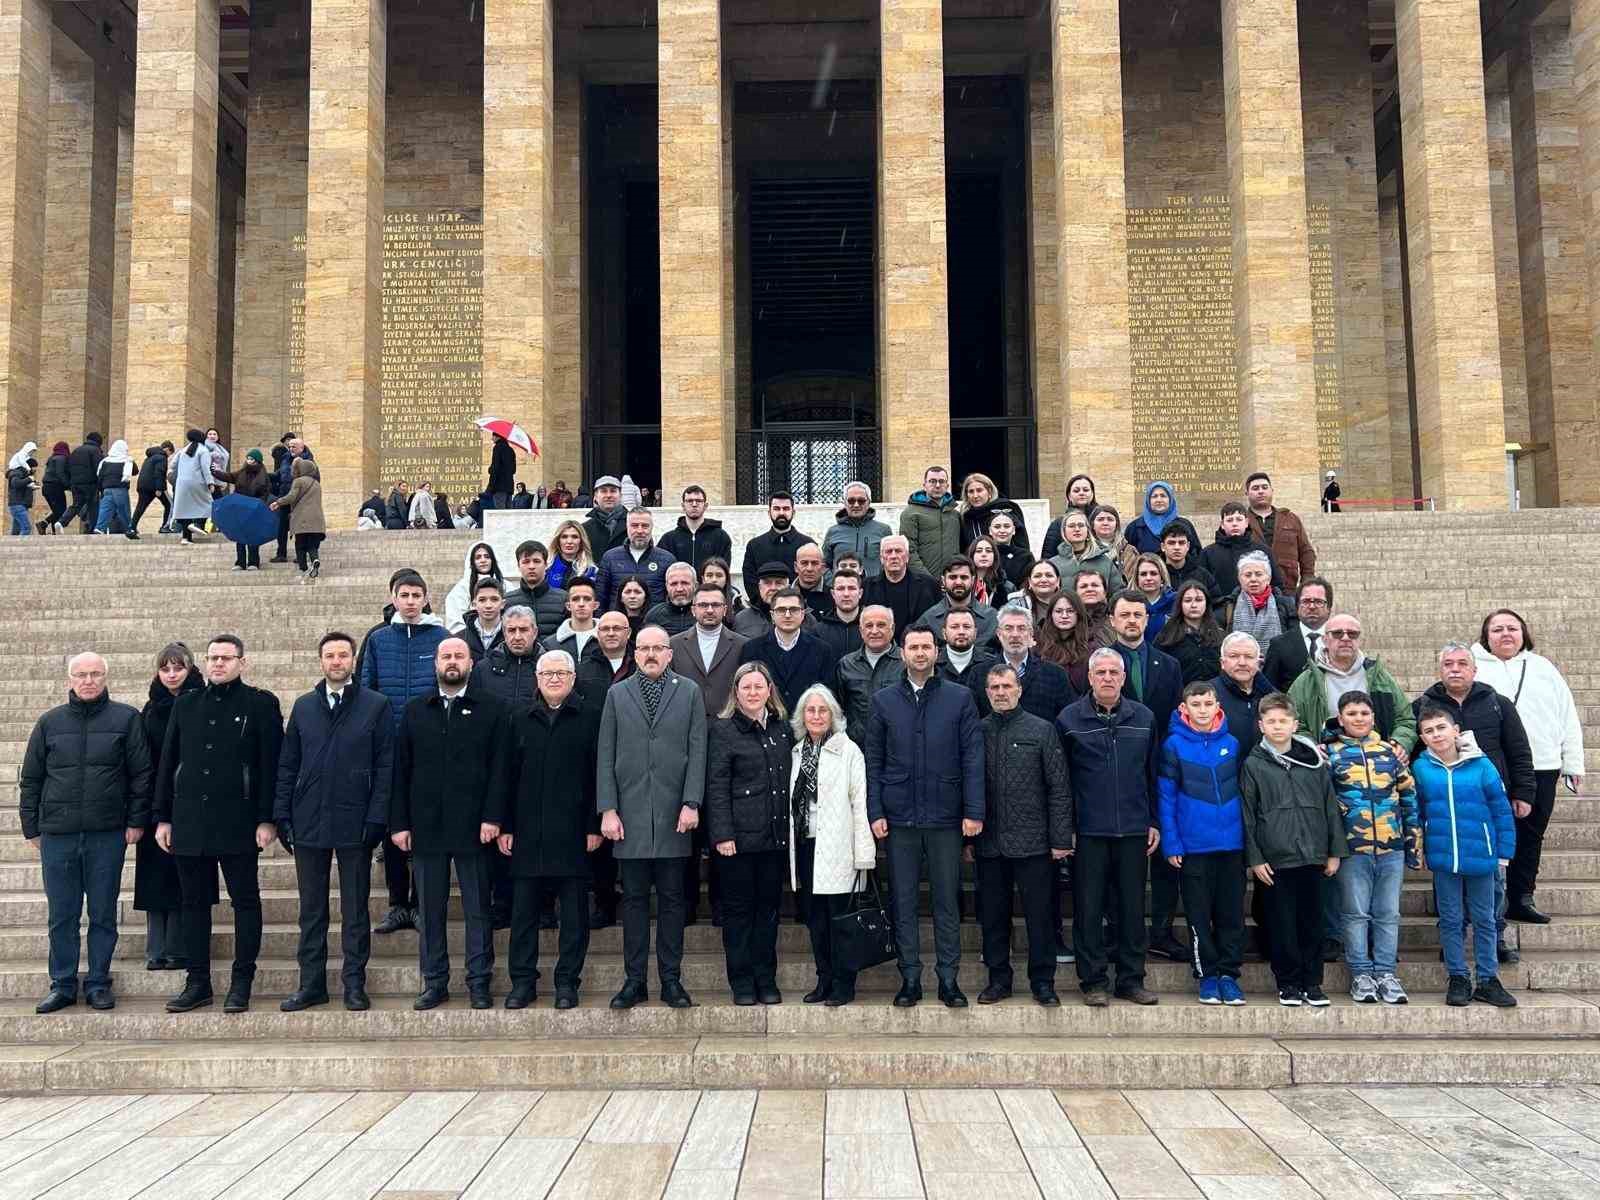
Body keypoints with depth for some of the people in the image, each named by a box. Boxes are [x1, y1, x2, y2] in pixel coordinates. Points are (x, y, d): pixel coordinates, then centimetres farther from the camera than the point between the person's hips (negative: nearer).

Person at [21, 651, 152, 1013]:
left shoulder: (126, 718, 0)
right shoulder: (49, 722, 7)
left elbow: (141, 773, 1)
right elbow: (30, 780, 11)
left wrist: (136, 821, -3)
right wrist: (31, 828, 7)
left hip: (107, 834, -2)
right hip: (57, 834, 2)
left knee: (103, 914, 6)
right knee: (61, 916, 7)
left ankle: (98, 983, 17)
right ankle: (62, 985, 18)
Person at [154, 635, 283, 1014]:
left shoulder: (260, 704, 0)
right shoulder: (185, 705, 13)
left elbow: (270, 765, -4)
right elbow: (167, 763, 14)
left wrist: (266, 819, -10)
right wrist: (163, 818, 8)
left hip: (237, 823, -4)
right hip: (189, 822, 4)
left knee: (245, 902, 2)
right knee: (194, 904, 8)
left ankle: (241, 983, 9)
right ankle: (198, 983, 17)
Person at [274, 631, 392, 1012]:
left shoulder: (375, 706, -1)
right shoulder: (303, 707, 9)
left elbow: (384, 766, -4)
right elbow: (287, 765, 10)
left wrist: (377, 818, -10)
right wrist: (282, 813, 2)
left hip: (354, 823, -3)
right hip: (308, 823, 3)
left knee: (355, 909, 6)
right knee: (311, 909, 10)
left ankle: (354, 984, 14)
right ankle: (311, 984, 18)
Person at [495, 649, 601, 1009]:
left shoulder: (590, 719, 1)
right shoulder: (519, 719, 10)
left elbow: (597, 774, -1)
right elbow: (506, 775, 10)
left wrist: (594, 826, -7)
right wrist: (503, 825, 4)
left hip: (573, 831, -2)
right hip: (527, 832, 2)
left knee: (574, 912, 4)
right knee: (523, 910, 6)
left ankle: (567, 982, 13)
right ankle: (522, 982, 16)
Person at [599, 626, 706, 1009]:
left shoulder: (689, 692, 5)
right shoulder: (617, 694, 8)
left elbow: (697, 752, 1)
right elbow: (606, 757, 4)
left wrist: (691, 803, -8)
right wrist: (608, 809, -3)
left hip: (673, 816, -1)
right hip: (630, 815, 1)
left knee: (671, 899, 5)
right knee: (634, 899, 6)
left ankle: (671, 980, 13)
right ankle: (634, 980, 13)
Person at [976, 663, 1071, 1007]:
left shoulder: (1042, 730, 0)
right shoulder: (977, 732, 6)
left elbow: (1059, 788, -1)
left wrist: (1060, 839, -6)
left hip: (1032, 842, -2)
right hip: (989, 843, 2)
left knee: (1040, 915, 3)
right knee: (993, 915, 10)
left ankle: (1042, 982, 15)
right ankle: (998, 979, 23)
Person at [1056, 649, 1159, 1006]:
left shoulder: (1143, 718, 7)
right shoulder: (1069, 719, -1)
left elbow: (1153, 774, 12)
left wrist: (1155, 822, 9)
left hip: (1133, 829, 2)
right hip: (1088, 830, -2)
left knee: (1132, 907, 9)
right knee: (1088, 908, 3)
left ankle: (1131, 979, 19)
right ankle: (1093, 981, 13)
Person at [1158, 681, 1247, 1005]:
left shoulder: (1231, 743, 3)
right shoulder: (1174, 745, -5)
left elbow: (1241, 791, 9)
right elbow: (1166, 797, -4)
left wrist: (1248, 835, 4)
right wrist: (1171, 843, -9)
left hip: (1232, 844, 2)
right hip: (1193, 846, -2)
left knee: (1232, 914, 8)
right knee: (1199, 916, 7)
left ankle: (1229, 974, 19)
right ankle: (1208, 975, 19)